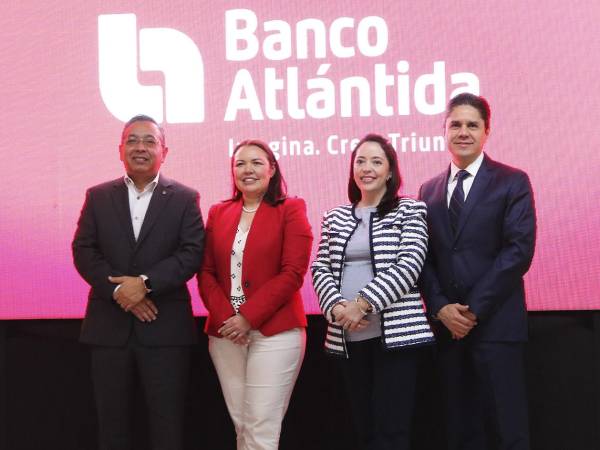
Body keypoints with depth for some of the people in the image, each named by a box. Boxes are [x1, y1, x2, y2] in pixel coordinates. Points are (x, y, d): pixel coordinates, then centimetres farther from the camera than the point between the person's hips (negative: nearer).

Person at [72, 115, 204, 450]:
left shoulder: (184, 198, 5)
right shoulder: (98, 197, 11)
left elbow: (192, 254, -6)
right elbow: (84, 252, 2)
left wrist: (145, 283, -18)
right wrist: (118, 290, -12)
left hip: (165, 327, -2)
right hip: (110, 325, 2)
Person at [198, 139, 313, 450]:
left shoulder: (290, 211, 0)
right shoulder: (218, 213, 13)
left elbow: (292, 273, -8)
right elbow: (206, 272, 9)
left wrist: (249, 317, -14)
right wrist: (224, 317, -8)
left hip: (274, 331, -4)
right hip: (225, 333, 4)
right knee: (240, 424, 7)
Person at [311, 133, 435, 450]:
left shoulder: (410, 210, 3)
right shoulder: (335, 218, 15)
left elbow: (409, 264, -9)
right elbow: (320, 268, 9)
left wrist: (364, 303, -17)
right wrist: (336, 306, -11)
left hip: (396, 332, -4)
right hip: (348, 336, 4)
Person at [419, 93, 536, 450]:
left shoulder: (513, 182, 1)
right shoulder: (430, 190, 15)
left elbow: (519, 250, -9)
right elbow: (423, 257, 11)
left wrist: (475, 309, -14)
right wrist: (441, 307, -6)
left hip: (496, 323, -4)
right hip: (448, 325, 4)